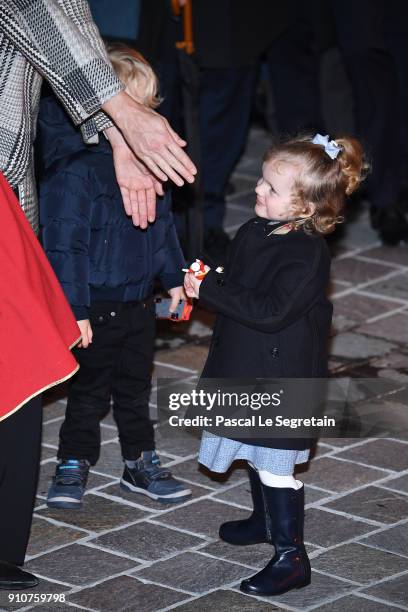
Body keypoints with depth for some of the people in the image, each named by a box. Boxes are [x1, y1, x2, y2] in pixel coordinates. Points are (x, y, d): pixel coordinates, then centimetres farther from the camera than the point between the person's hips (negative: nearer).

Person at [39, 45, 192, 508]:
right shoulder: (77, 171, -24)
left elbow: (162, 223, 15)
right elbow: (63, 244, -21)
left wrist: (173, 277, 18)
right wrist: (74, 308, -21)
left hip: (139, 301, 7)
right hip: (97, 308, -7)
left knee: (136, 387, 19)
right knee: (90, 391, 7)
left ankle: (141, 465, 32)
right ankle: (73, 466, 23)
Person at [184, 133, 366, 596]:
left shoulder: (307, 255, -24)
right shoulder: (255, 232, 3)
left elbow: (271, 311, -31)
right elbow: (236, 284, 16)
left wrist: (210, 290, -27)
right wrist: (204, 280, -6)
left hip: (282, 379, -9)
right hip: (249, 370, 9)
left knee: (275, 466, -5)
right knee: (256, 455, 25)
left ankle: (291, 556, 2)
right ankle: (266, 520, 46)